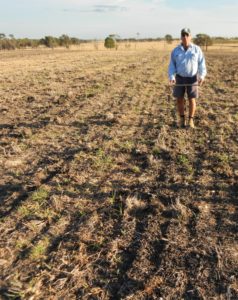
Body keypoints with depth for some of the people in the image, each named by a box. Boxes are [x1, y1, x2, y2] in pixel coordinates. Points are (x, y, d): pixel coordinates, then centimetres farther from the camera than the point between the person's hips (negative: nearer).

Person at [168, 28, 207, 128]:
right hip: (179, 78, 1)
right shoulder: (175, 51, 1)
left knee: (192, 100, -1)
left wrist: (202, 76, -18)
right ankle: (182, 119, 18)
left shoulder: (197, 49, -2)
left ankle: (191, 120, 14)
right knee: (179, 100, 1)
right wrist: (171, 77, -16)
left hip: (192, 79, -1)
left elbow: (201, 64, -3)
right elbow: (172, 66, 0)